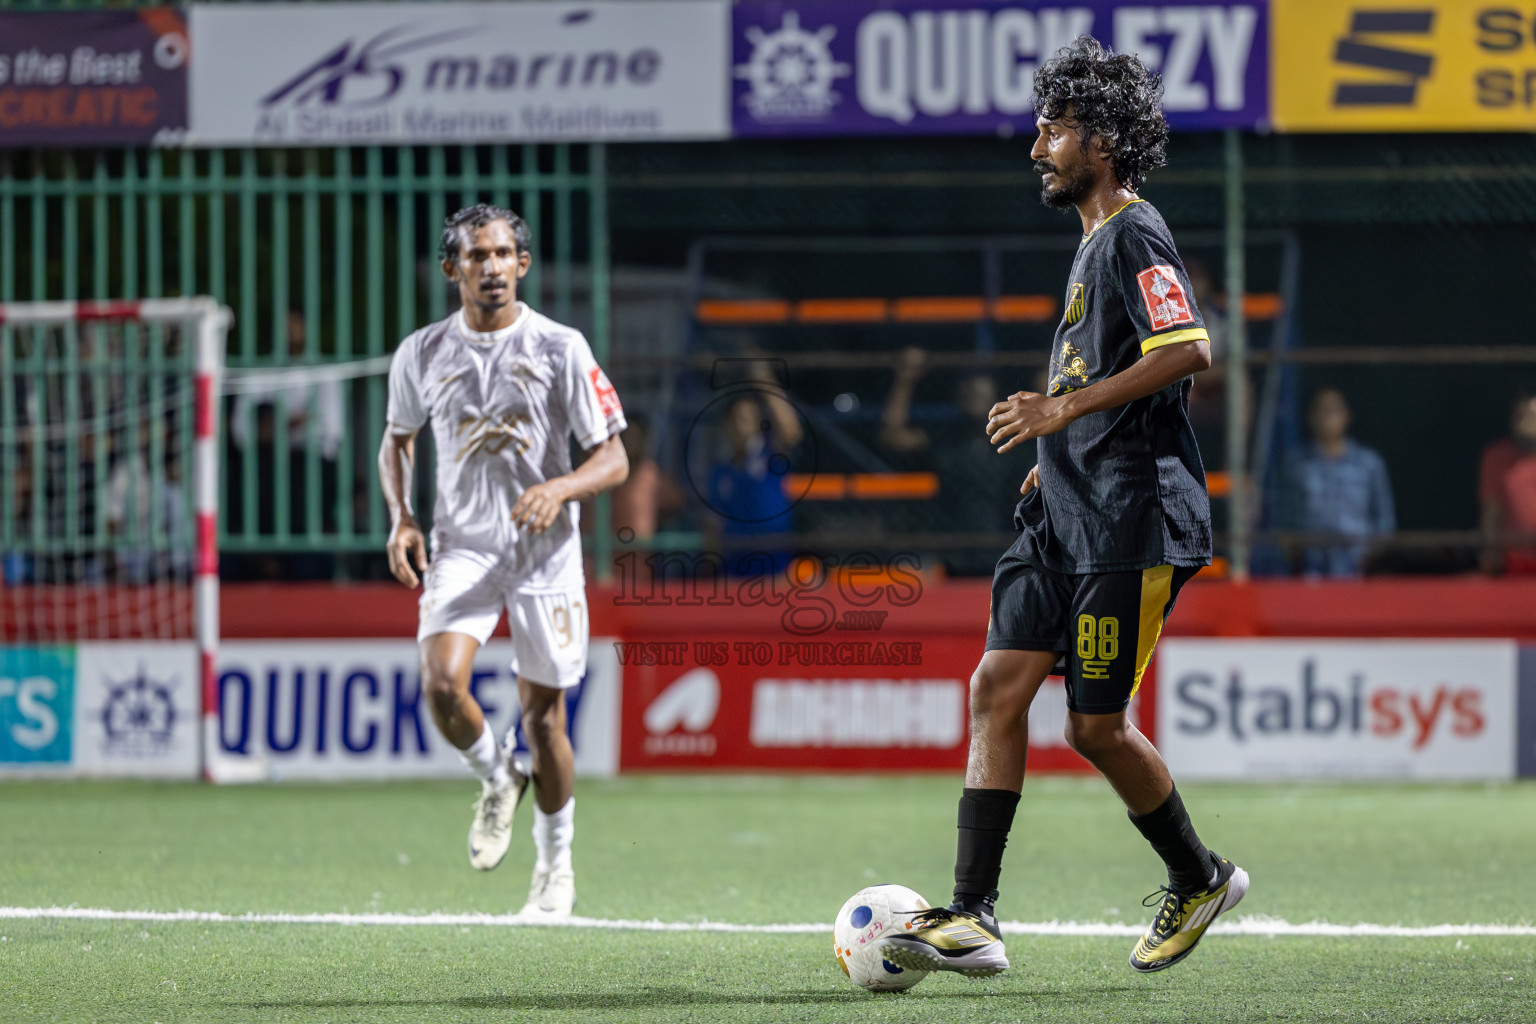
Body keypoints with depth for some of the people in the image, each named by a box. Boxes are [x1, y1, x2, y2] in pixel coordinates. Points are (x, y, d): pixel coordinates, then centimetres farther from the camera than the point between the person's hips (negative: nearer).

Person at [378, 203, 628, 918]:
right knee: (442, 686, -21)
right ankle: (497, 780, 10)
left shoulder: (560, 348, -6)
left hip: (546, 551, -1)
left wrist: (560, 489, -26)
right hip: (461, 547, 1)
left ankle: (556, 866, 22)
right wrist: (401, 519, 2)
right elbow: (398, 439, 19)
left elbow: (614, 461, -5)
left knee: (542, 713, 3)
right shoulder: (422, 353, 2)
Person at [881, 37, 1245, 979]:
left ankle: (1200, 878, 18)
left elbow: (1189, 351, -24)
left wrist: (1066, 409, -24)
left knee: (1095, 723, -4)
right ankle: (973, 918, -4)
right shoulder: (1096, 240, 19)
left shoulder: (1135, 235, -11)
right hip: (1068, 514, 10)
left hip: (1131, 522, -10)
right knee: (997, 687, -1)